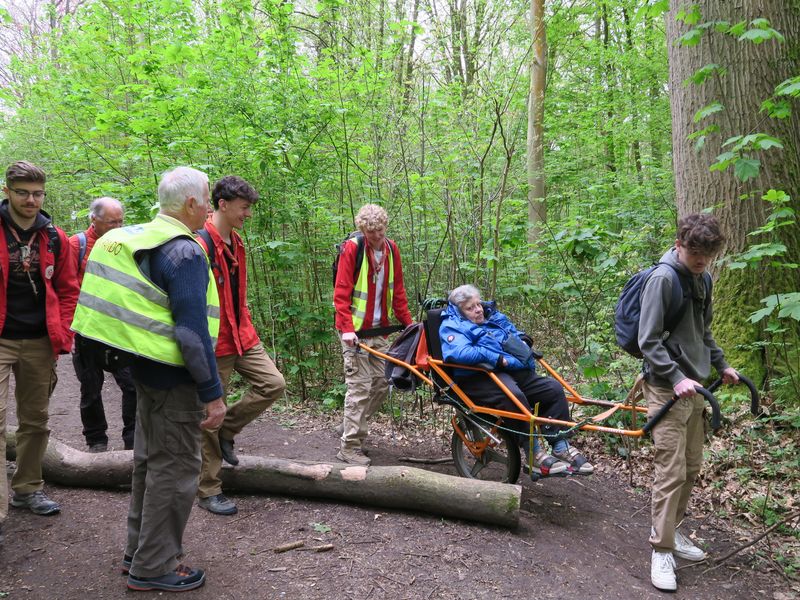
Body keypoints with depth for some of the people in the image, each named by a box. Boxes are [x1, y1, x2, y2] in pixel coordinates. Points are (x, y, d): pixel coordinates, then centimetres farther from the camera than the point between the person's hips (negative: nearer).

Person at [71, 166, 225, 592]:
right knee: (176, 467, 3)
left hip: (144, 367, 10)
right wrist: (213, 393, -20)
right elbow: (192, 330, -24)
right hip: (173, 377, -9)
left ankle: (139, 549, 34)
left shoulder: (138, 239, 9)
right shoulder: (185, 252, -19)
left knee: (149, 459, 20)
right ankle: (155, 567, 15)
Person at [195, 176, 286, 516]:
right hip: (214, 343, -8)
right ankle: (208, 491, 17)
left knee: (273, 384, 0)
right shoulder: (201, 243, -17)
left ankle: (226, 430, 19)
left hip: (241, 335, 8)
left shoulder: (235, 243, 12)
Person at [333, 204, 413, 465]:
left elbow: (397, 291, 12)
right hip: (355, 331, -6)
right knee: (360, 388, -6)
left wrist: (408, 323, 8)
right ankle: (349, 447, 5)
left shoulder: (391, 249, 6)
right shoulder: (352, 248, -12)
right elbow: (341, 294, -15)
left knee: (382, 385, 9)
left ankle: (351, 430, 26)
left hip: (380, 330, 7)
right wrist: (346, 328, -22)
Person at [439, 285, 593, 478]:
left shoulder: (494, 317, 26)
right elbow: (460, 353, -20)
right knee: (513, 395, -36)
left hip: (515, 372, 8)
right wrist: (497, 359, -21)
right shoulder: (452, 326, 0)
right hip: (480, 377, -8)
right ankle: (535, 457, -26)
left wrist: (522, 343, 9)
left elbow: (516, 336, 34)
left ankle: (561, 447, -1)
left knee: (554, 388, -7)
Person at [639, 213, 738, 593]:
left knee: (691, 467, 14)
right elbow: (649, 341, -16)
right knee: (671, 471, -7)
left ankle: (668, 530, 30)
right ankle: (662, 550, 4)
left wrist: (720, 365, 21)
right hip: (667, 388, -8)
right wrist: (676, 378, -22)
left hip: (693, 386, 8)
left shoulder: (700, 280, 11)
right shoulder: (663, 279, -14)